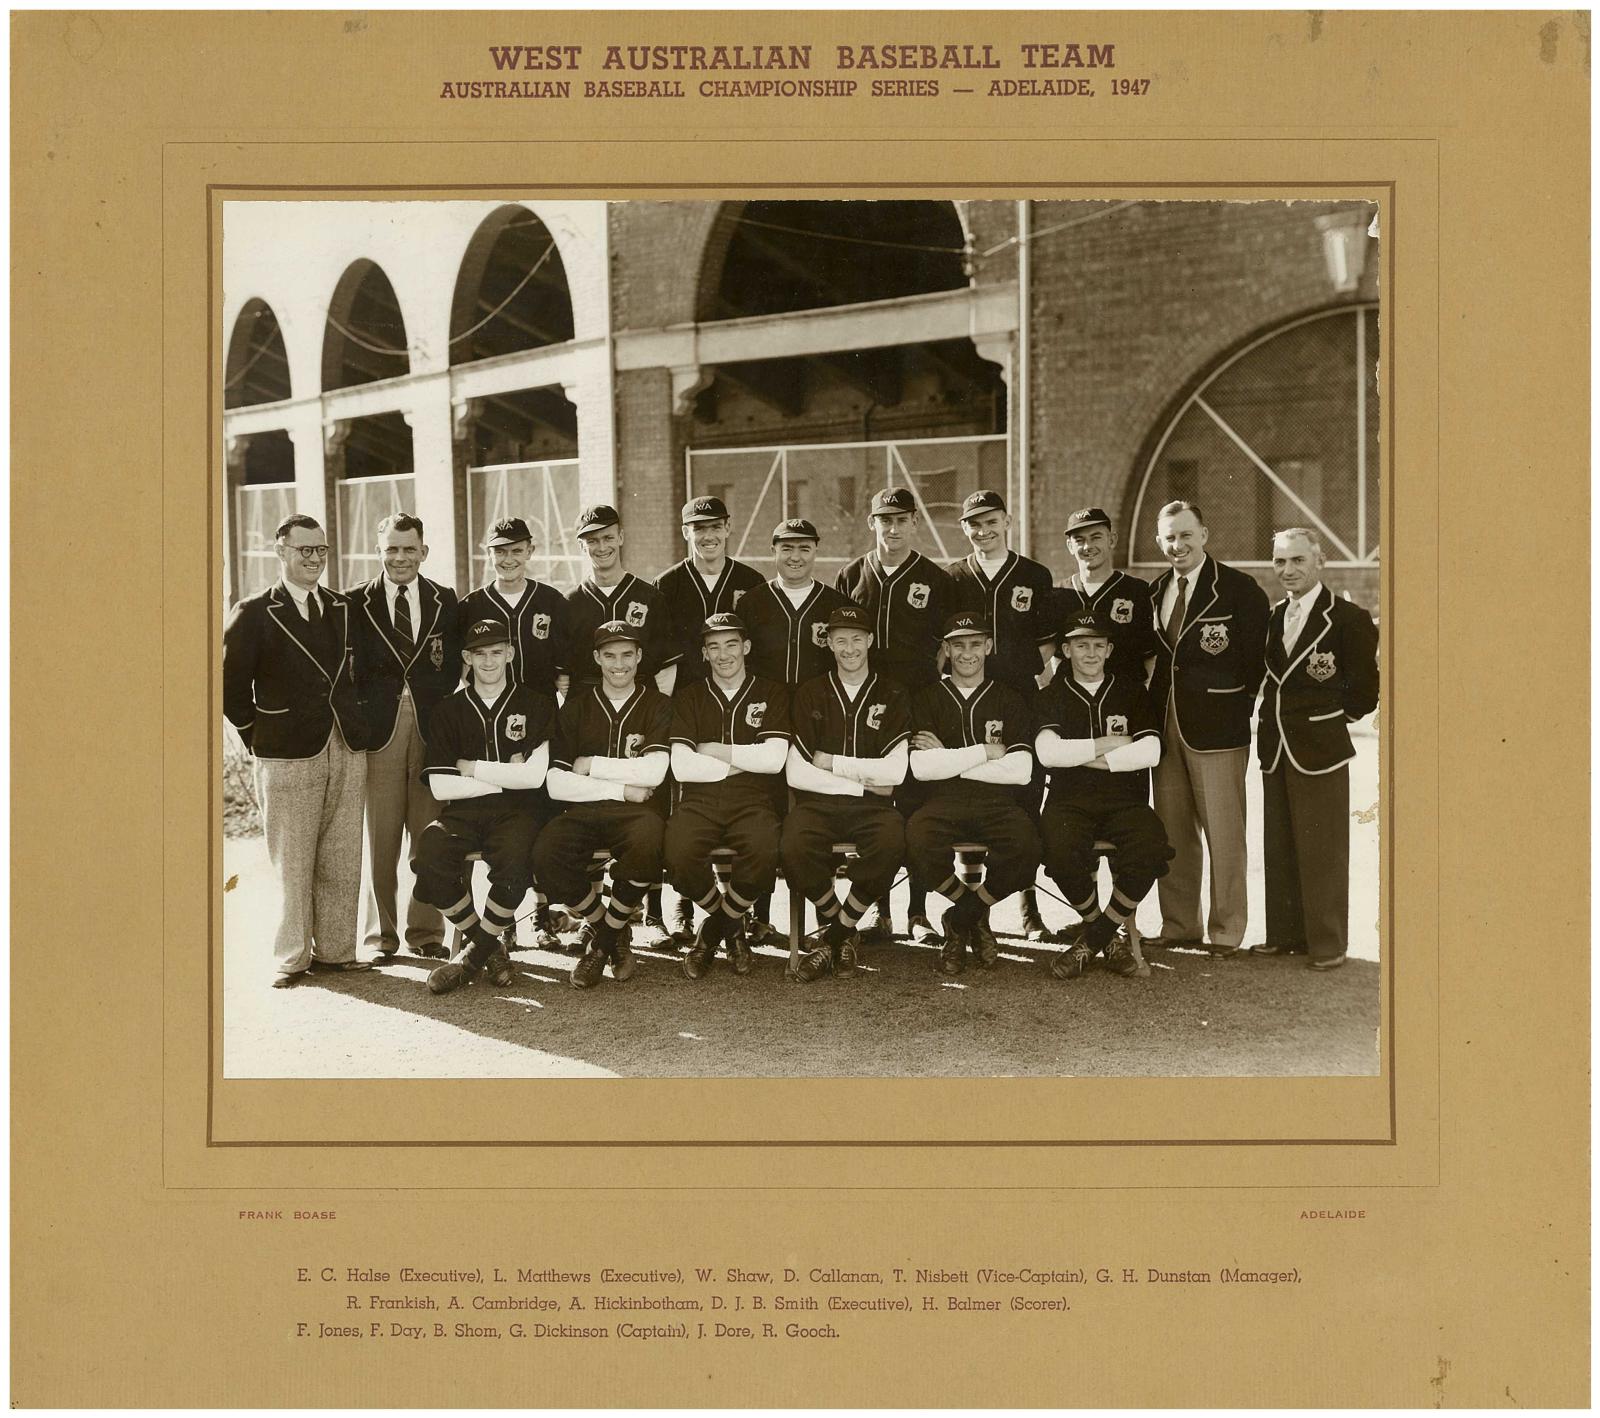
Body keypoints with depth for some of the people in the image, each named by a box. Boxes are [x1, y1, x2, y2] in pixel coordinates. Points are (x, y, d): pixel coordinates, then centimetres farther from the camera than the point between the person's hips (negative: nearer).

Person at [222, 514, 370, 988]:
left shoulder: (346, 609, 12)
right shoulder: (254, 614, -1)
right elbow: (231, 684, -1)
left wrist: (356, 724, 11)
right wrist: (260, 735, 0)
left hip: (348, 751, 4)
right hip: (288, 755, -4)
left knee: (342, 861, 6)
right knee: (292, 863, 0)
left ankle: (335, 949, 16)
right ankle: (292, 957, 9)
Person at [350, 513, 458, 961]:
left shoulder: (446, 603, 10)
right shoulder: (357, 604, 6)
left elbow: (453, 669, 8)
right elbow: (352, 672, 4)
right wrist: (360, 720, -5)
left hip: (432, 730, 1)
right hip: (380, 732, -1)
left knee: (429, 836, 3)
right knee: (379, 838, 2)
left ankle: (426, 931, 14)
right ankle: (380, 933, 12)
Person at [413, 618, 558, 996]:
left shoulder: (536, 704, 7)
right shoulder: (449, 711, 11)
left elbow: (534, 776, -5)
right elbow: (440, 786, 1)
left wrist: (471, 768, -2)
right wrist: (506, 776, -4)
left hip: (518, 810, -2)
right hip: (463, 810, 2)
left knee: (514, 866, -35)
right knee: (427, 860, -29)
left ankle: (475, 951, -5)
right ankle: (490, 946, -4)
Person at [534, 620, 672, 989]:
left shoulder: (657, 705, 10)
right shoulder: (576, 706, 13)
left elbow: (653, 772, -7)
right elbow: (556, 784, 1)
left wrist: (590, 765, -2)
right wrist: (622, 789, -6)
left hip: (636, 811, -1)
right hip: (582, 811, 1)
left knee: (647, 844, -38)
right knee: (545, 856, -31)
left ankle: (603, 940, -11)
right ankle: (603, 928, -3)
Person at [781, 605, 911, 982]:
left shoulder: (893, 696, 10)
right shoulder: (809, 694, 11)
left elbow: (895, 772, -3)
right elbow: (796, 774, 1)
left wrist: (830, 762, -2)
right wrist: (861, 781, -4)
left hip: (872, 807, 0)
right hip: (817, 802, 0)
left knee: (892, 844, -35)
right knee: (794, 849, -33)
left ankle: (837, 930, -11)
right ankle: (843, 929, -6)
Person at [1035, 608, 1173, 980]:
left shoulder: (1131, 691, 15)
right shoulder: (1054, 695, 13)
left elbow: (1150, 752, 0)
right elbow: (1047, 752, -6)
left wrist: (1088, 757, -4)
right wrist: (1107, 744, -4)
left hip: (1125, 800, 1)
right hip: (1070, 800, -1)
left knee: (1151, 847, -33)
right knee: (1061, 851, -36)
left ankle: (1094, 936, -11)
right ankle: (1108, 935, -7)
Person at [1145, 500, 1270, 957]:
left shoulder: (1239, 589, -5)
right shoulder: (1155, 592, 13)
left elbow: (1255, 661, -6)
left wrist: (1235, 708, -7)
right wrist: (1154, 712, 8)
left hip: (1216, 726, -6)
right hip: (1166, 725, 6)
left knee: (1223, 833, -1)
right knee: (1171, 830, 10)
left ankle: (1226, 931, 8)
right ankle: (1179, 926, 20)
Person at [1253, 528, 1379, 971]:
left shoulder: (1348, 619, -7)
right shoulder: (1272, 617, 12)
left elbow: (1366, 689, -3)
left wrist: (1335, 716, 0)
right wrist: (1270, 721, 7)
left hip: (1320, 748, -6)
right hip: (1275, 748, 6)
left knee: (1323, 851, -1)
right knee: (1279, 848, 11)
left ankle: (1328, 943, 7)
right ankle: (1285, 934, 21)